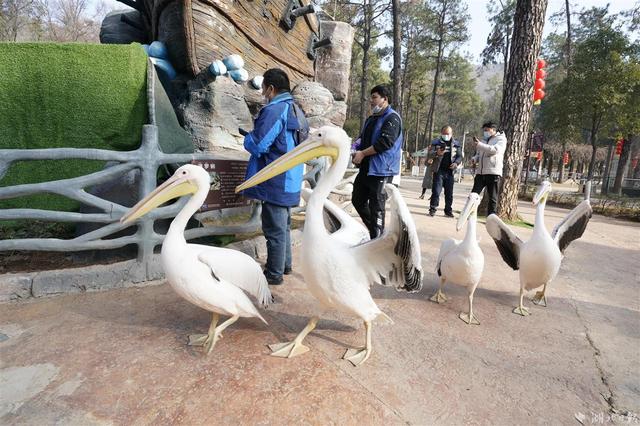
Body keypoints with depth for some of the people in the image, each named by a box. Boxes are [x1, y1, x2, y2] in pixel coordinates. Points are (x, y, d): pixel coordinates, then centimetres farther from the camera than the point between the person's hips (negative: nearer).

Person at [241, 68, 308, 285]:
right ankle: (285, 264, 33)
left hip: (275, 183, -9)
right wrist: (256, 136, 18)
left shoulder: (274, 111, -18)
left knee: (274, 228, 0)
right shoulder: (296, 110, 11)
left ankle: (274, 273, 12)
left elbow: (257, 145, -20)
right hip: (290, 181, 9)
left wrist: (248, 137, 2)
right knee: (284, 225, 20)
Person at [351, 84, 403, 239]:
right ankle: (376, 230, 31)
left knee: (376, 207, -5)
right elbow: (362, 138, 21)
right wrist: (354, 148, -1)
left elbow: (385, 142, -20)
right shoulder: (371, 119, 19)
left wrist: (363, 153, -17)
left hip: (381, 170, -9)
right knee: (358, 200, 15)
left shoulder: (392, 118, -8)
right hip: (366, 168, 9)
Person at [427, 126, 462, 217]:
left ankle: (448, 211, 17)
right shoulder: (436, 142, 2)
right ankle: (432, 209, 1)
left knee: (449, 193, 8)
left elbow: (460, 156, 12)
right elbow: (430, 154, -7)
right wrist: (436, 153, -29)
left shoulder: (456, 144, 10)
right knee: (436, 191, -6)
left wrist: (456, 163, -9)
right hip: (439, 171, -3)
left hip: (450, 171, 3)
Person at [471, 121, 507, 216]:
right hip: (480, 172, 6)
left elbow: (495, 150, -19)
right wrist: (474, 159, 3)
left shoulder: (501, 139, 1)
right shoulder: (484, 141, 21)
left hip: (493, 172, -6)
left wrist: (479, 144, -25)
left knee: (493, 198, 2)